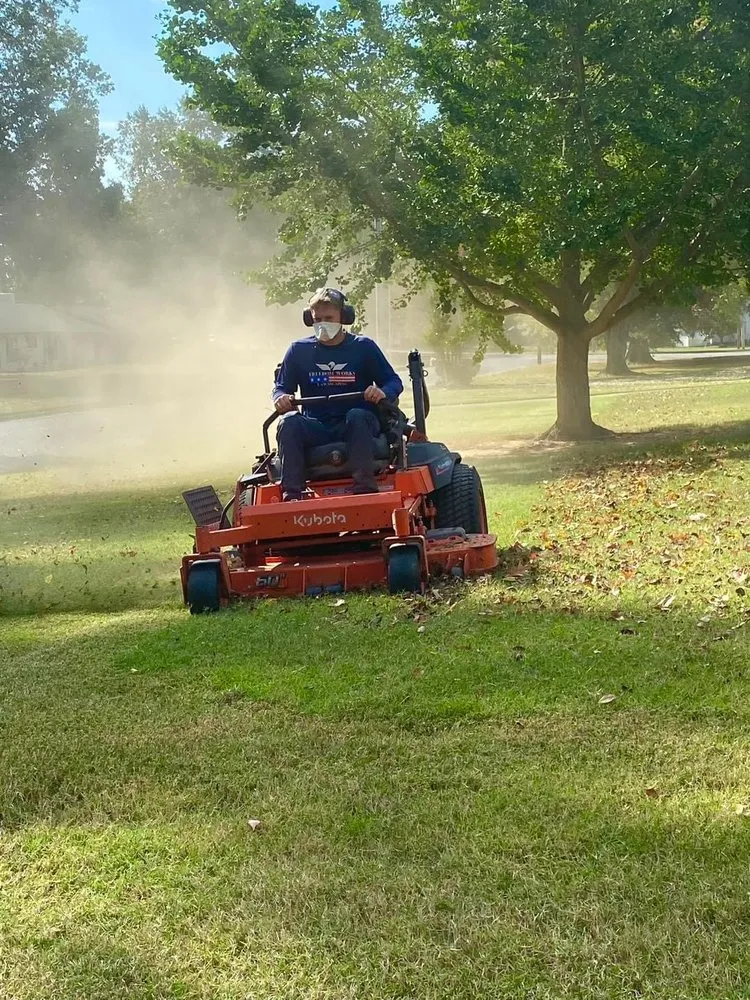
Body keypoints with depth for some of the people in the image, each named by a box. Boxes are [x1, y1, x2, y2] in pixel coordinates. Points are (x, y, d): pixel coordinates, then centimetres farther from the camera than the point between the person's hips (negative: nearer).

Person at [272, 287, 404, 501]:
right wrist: (281, 398, -11)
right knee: (289, 421, -30)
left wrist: (383, 392, -18)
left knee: (356, 416, -36)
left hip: (358, 426, -1)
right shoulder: (299, 350, 11)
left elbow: (394, 382, 7)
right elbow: (281, 386, 15)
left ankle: (365, 489, -43)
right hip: (316, 430, 1)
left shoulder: (363, 347, 6)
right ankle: (291, 494, -37)